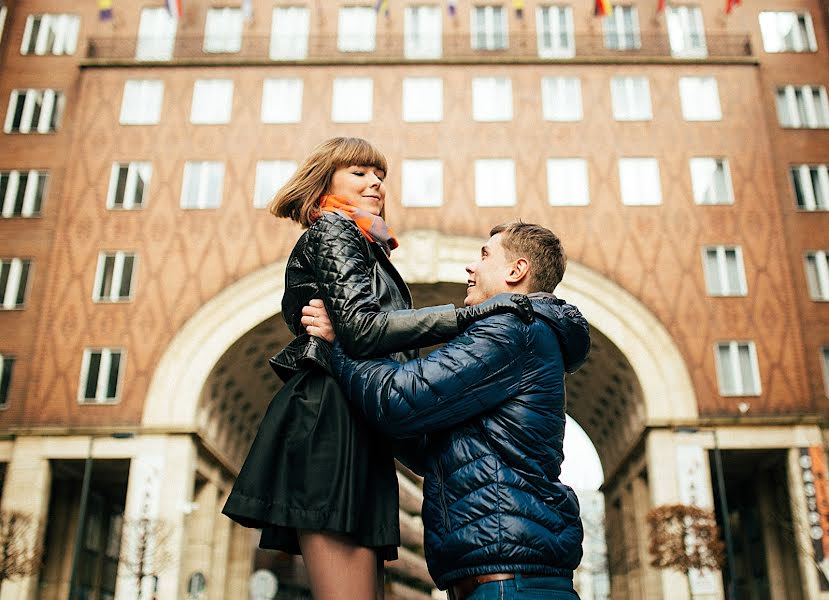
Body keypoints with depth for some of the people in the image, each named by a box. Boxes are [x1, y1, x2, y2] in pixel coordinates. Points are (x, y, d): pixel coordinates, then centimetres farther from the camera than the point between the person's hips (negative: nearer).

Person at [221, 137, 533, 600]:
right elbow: (361, 329, -16)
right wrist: (470, 314, -16)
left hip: (358, 434, 10)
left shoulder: (362, 246, 30)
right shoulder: (332, 229, 3)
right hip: (330, 425, -10)